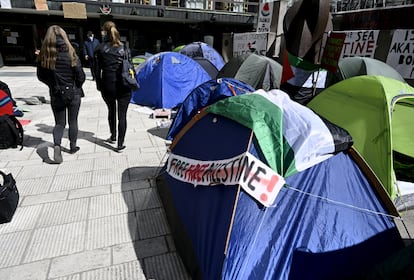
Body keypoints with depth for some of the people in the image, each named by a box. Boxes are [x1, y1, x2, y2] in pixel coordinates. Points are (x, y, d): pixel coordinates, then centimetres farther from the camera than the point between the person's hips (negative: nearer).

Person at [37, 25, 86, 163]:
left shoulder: (44, 55, -7)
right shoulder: (70, 54, -14)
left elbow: (41, 76, 3)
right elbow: (81, 76, -10)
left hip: (55, 95, 2)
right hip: (73, 94, -1)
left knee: (59, 123, 13)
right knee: (73, 122, 15)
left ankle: (57, 145, -9)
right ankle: (73, 147, 27)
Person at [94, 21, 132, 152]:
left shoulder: (100, 48, 1)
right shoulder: (124, 48, 2)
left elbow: (98, 69, 1)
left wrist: (98, 85, 10)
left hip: (107, 85, 1)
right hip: (124, 86, -1)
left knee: (111, 110, 23)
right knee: (122, 114, 2)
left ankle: (113, 137, 38)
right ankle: (120, 144, 1)